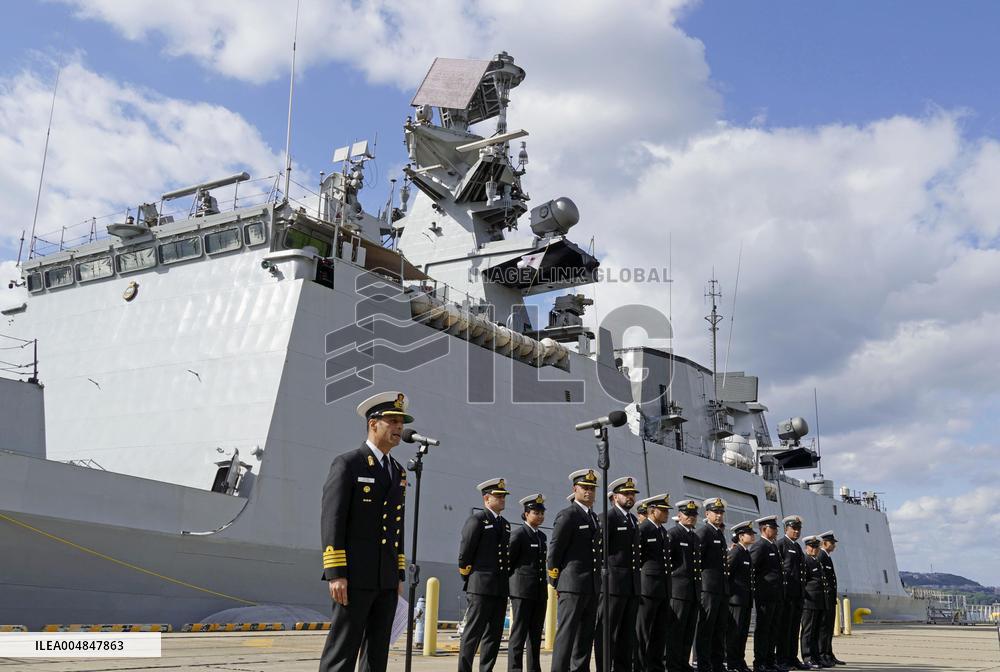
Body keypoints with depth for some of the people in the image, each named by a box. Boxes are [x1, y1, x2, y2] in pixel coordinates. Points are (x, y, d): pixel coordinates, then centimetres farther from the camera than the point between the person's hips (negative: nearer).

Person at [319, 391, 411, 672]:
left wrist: (399, 574, 15)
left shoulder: (398, 472, 17)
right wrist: (335, 574, -18)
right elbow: (331, 520, -12)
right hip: (355, 577, -7)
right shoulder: (347, 463, -5)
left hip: (387, 580, 7)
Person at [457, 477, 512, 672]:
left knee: (494, 634, 9)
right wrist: (468, 582, -3)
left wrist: (507, 580, 15)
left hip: (500, 589, 7)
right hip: (481, 588, -7)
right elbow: (464, 553, -8)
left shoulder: (505, 524, 17)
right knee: (473, 633, -5)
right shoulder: (477, 519, -6)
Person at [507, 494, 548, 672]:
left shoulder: (542, 536, 17)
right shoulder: (519, 533, -7)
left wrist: (545, 585, 17)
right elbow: (508, 560, -8)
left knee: (536, 635, 10)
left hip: (540, 592, 7)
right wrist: (513, 581, -3)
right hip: (522, 591, -7)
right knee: (519, 634, -6)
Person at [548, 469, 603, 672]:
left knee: (586, 635, 11)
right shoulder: (568, 515, -8)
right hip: (572, 586, -8)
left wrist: (598, 582, 18)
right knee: (566, 633, -7)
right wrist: (555, 581, -4)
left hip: (592, 586, 8)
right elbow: (554, 549, -8)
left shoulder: (594, 517, 17)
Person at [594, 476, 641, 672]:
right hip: (613, 584, -8)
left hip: (632, 587, 8)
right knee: (607, 632, -4)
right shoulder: (607, 518, -7)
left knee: (628, 634, 10)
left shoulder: (634, 520, 19)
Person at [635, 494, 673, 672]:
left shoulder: (663, 531, 16)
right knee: (643, 631, -2)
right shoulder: (642, 529, -10)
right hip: (648, 589, -8)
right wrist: (638, 583, -11)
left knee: (661, 631, 10)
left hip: (664, 590, 8)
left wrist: (667, 584, 16)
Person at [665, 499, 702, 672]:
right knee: (676, 630, -5)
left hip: (694, 592, 8)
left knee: (689, 631, 10)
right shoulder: (672, 534, -6)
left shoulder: (696, 538, 19)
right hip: (679, 590, -8)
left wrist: (699, 587, 18)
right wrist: (669, 583, -12)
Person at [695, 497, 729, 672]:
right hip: (708, 587, -9)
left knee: (720, 628, 11)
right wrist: (700, 576, -12)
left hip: (723, 588, 9)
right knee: (705, 627, -6)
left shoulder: (720, 534, 21)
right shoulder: (703, 532, -7)